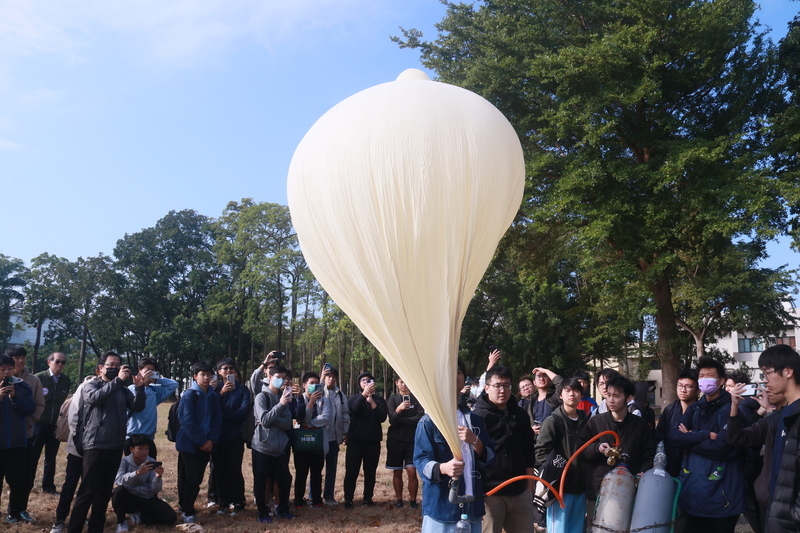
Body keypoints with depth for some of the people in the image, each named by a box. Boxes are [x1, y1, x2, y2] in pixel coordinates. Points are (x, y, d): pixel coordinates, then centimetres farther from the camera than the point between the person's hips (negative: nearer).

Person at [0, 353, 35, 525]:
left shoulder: (23, 387, 2)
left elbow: (29, 409, -5)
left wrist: (14, 397, -18)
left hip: (17, 442, 1)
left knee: (18, 480, 7)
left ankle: (14, 513, 22)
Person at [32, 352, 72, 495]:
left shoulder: (66, 380, 3)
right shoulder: (39, 378, -7)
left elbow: (64, 401, 8)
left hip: (56, 425, 3)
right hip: (39, 423, -3)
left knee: (51, 457, 10)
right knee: (32, 455, 3)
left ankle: (48, 486, 19)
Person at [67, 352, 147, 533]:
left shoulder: (122, 389, 13)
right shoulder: (90, 385, 1)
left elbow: (137, 407, 3)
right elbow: (95, 397, -21)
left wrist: (140, 387, -14)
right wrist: (118, 380, -26)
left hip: (115, 447, 5)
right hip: (95, 446, -5)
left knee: (105, 491, 12)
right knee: (87, 491, -4)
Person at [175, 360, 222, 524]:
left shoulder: (214, 396, 5)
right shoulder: (189, 395, -11)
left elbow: (217, 419, 5)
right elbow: (186, 420, -16)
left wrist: (211, 440, -8)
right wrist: (200, 441, -17)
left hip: (206, 443, 5)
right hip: (189, 443, -5)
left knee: (197, 478, 10)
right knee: (192, 478, -5)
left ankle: (186, 507, 25)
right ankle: (187, 511, 8)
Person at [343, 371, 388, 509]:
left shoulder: (379, 400, 10)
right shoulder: (354, 398, 9)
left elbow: (382, 417, -6)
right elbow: (353, 409, -15)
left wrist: (372, 401, -15)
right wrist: (364, 394, -25)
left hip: (373, 441, 1)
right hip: (355, 441, -1)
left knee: (370, 472, 3)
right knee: (351, 471, -3)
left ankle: (368, 498, 14)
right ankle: (348, 499, 5)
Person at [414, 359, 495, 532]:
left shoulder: (474, 420, 11)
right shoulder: (428, 422, -4)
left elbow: (489, 459, 7)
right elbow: (421, 461, -13)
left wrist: (475, 441, -13)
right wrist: (443, 468, -33)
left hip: (472, 506, 4)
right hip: (440, 508, -4)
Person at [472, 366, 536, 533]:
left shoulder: (520, 414, 9)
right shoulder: (478, 416, -7)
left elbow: (528, 451, 16)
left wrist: (529, 485, 14)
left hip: (520, 491, 5)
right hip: (490, 492, -5)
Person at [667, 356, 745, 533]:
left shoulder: (730, 409, -8)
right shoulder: (694, 408, 11)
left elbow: (721, 448, -20)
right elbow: (672, 437, -3)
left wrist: (689, 440, -7)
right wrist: (706, 435, -15)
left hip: (720, 492, -6)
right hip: (692, 487, 6)